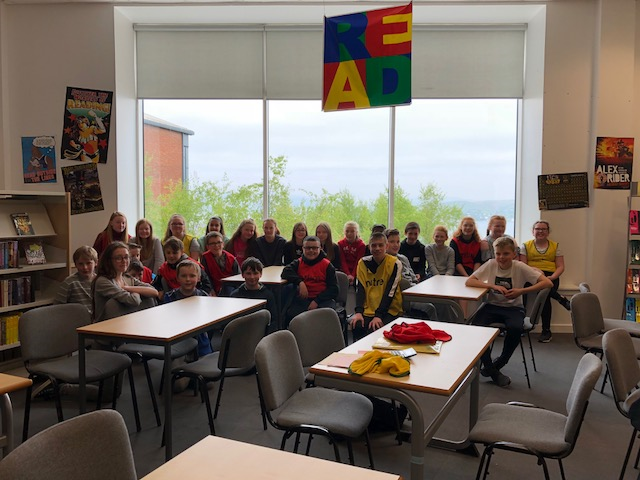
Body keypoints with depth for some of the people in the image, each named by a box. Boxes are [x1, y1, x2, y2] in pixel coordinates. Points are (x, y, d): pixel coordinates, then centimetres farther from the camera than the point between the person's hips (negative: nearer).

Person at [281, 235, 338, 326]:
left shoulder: (327, 265, 5)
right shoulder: (299, 263, 14)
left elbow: (333, 289, 1)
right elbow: (286, 272, -3)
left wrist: (317, 301, -11)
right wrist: (300, 282, -19)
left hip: (323, 299, -2)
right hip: (303, 298, 2)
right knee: (290, 315, -28)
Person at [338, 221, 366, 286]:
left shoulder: (361, 245, -3)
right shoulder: (340, 243, 4)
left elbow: (358, 262, -7)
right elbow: (342, 261, -3)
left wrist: (353, 275, -20)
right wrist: (348, 274, -16)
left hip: (356, 272, -1)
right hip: (344, 271, 1)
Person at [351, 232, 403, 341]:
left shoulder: (395, 264, -7)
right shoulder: (363, 262, 3)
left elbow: (390, 292, -13)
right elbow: (360, 288, -2)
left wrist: (379, 315, -21)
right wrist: (358, 312, -17)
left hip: (389, 310, -3)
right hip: (368, 309, 3)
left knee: (375, 330, -29)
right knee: (356, 326, -24)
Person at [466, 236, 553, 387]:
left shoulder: (520, 267, -10)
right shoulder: (491, 264, -5)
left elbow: (547, 283, -15)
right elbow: (468, 281, -10)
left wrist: (521, 291, -24)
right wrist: (493, 286, -21)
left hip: (513, 307, -1)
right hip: (492, 306, 2)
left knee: (515, 328, -34)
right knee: (477, 326, -27)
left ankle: (499, 363, -5)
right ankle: (490, 368, -4)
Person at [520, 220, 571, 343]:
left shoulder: (555, 246, 16)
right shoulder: (526, 246, 14)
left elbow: (561, 267, 8)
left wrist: (552, 277, -12)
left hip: (550, 276, 1)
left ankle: (546, 330, -17)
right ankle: (561, 299, -17)